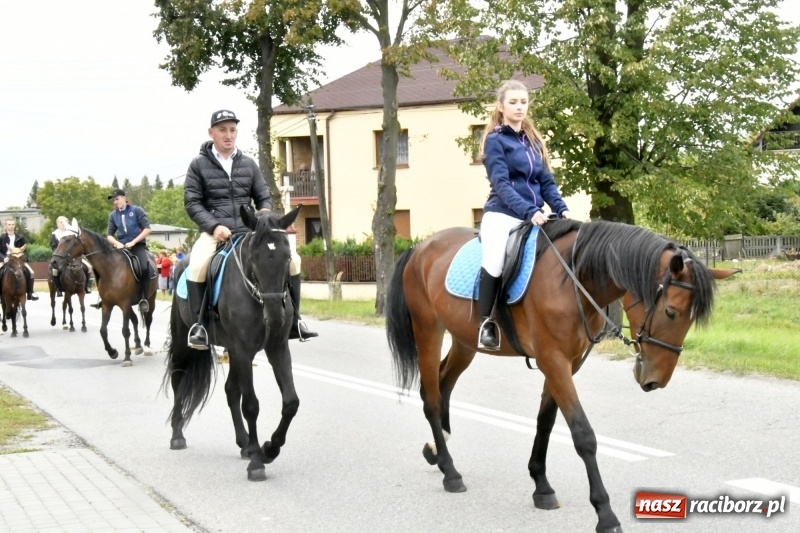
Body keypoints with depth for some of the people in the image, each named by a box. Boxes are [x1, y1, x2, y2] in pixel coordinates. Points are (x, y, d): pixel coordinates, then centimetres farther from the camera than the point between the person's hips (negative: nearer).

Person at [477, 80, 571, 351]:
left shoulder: (534, 141, 18)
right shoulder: (495, 140, -1)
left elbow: (547, 182, 15)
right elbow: (501, 184, -12)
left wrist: (562, 209, -4)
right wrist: (529, 211, -24)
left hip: (535, 217, 7)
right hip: (503, 215, -7)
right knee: (495, 260, -33)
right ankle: (486, 323, -21)